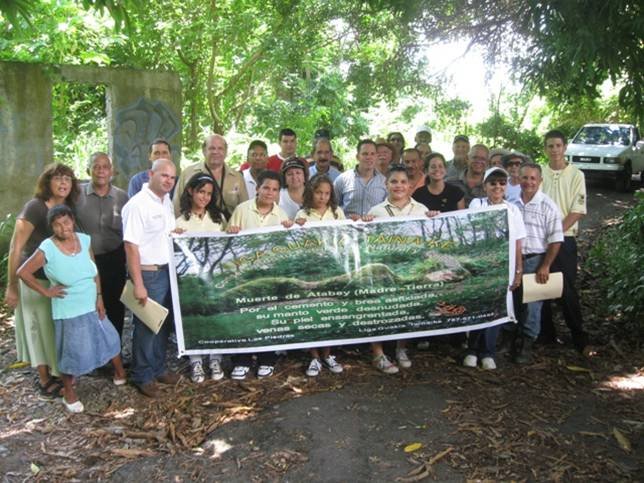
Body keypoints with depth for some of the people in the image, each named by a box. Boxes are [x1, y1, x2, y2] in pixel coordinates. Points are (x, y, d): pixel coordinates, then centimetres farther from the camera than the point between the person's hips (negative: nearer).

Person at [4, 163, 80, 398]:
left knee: (57, 327, 17)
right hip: (35, 279, -6)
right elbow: (15, 248, -20)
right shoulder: (35, 207, -19)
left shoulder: (68, 209, 1)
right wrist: (11, 286, -20)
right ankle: (45, 381, 20)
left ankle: (54, 372, 34)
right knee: (41, 328, 6)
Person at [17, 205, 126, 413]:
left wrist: (99, 298, 1)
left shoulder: (84, 240, -4)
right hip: (69, 312, -5)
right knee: (72, 352, 7)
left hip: (92, 307, 5)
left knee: (110, 339, 16)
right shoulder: (48, 249, -19)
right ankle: (69, 394, 30)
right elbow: (23, 272, -14)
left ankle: (120, 374, 41)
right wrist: (45, 291, -12)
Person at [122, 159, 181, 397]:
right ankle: (143, 376, 22)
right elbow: (131, 246, -20)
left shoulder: (167, 201, 8)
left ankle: (158, 368, 34)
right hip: (148, 273, -8)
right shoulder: (137, 205, -17)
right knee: (146, 326, 6)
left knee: (164, 324, 17)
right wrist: (138, 285, -21)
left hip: (167, 270, 8)